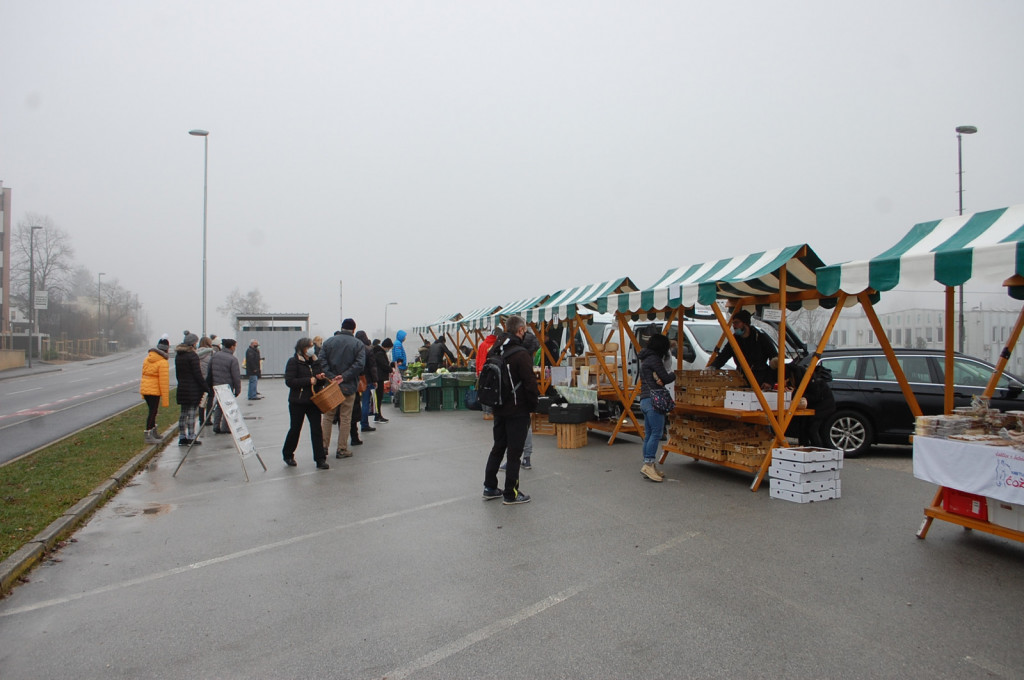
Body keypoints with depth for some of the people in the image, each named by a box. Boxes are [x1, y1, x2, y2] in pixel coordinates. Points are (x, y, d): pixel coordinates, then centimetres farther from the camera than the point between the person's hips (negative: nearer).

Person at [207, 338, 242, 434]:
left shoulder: (215, 356, 5)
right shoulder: (233, 359, -15)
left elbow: (210, 372, 12)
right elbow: (236, 377, -13)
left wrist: (210, 385, 19)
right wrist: (237, 390, -5)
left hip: (216, 386, 6)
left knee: (218, 406, 17)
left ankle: (216, 427, 17)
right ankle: (225, 428, 7)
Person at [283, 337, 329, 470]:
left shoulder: (313, 361, 11)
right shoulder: (293, 362, -7)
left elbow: (320, 376, 7)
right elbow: (289, 381, -16)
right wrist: (309, 381, -19)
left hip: (313, 400, 5)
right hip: (298, 402, -5)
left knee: (317, 429, -1)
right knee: (295, 429, 7)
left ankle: (320, 459, 2)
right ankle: (287, 455, 30)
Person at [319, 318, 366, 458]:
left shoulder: (329, 341, 4)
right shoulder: (358, 344, -5)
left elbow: (322, 360, -5)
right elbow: (359, 364, -16)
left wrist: (330, 377, -10)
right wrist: (344, 377, -15)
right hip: (349, 387, -2)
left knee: (328, 417, 14)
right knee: (345, 419, 5)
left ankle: (324, 446, 17)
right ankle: (342, 449, 9)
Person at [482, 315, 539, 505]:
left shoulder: (494, 351, 5)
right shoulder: (521, 354, -19)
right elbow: (530, 383, -19)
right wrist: (533, 405, -5)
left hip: (499, 409, 7)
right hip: (517, 411, -7)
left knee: (498, 448, 19)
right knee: (514, 452, 1)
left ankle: (489, 487, 25)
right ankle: (511, 494, 8)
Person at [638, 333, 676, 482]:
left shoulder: (645, 359, 21)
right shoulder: (654, 359, -10)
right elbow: (666, 378, -11)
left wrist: (661, 380, -5)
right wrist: (673, 374, 10)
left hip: (645, 400, 10)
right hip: (654, 399, -10)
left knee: (649, 435, 10)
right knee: (656, 433, -11)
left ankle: (648, 466, 12)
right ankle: (648, 464, -15)